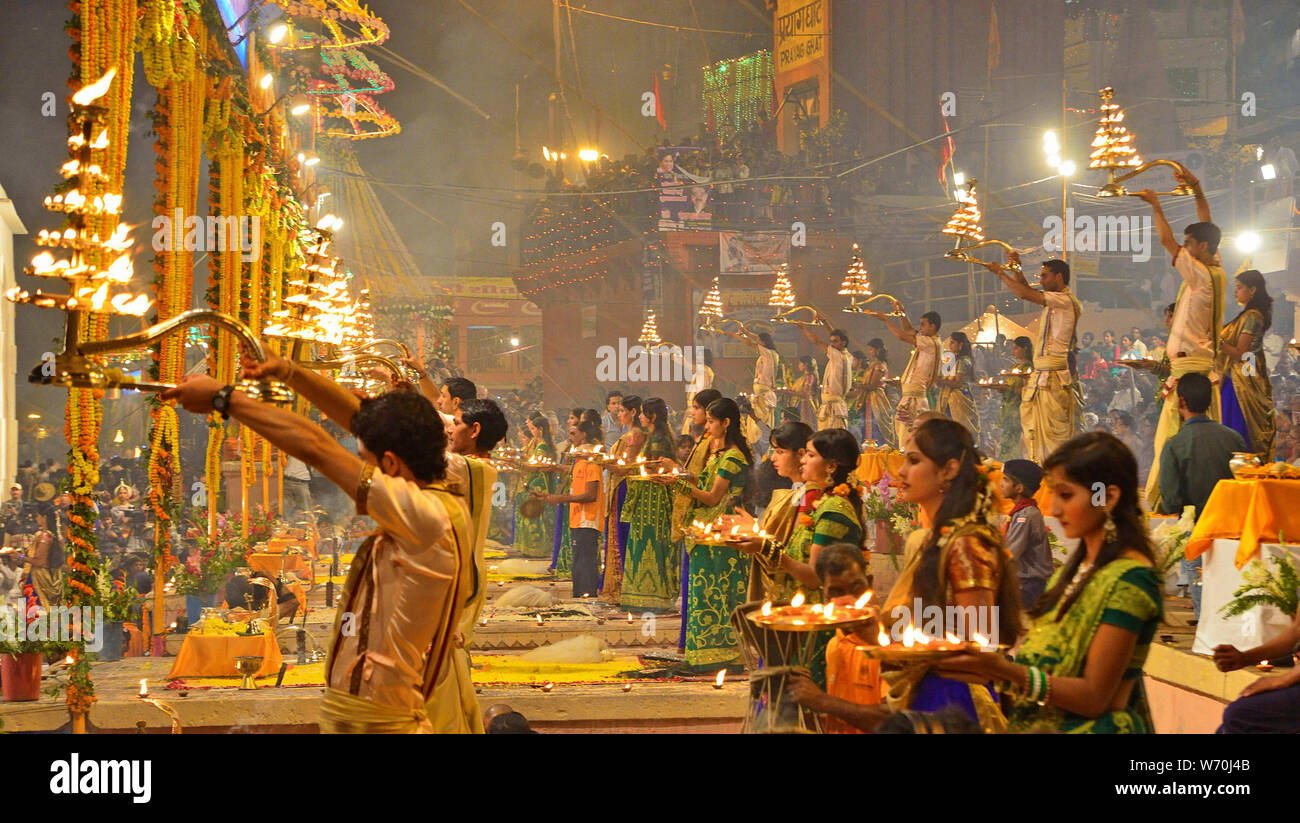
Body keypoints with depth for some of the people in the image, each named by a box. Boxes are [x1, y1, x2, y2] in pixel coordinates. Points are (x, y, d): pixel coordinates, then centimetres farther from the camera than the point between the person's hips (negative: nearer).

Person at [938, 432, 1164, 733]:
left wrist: (1005, 669, -25)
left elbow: (1093, 698, -17)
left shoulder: (1129, 579, -13)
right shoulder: (1075, 568, 14)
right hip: (1039, 724, 8)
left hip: (1092, 725, -8)